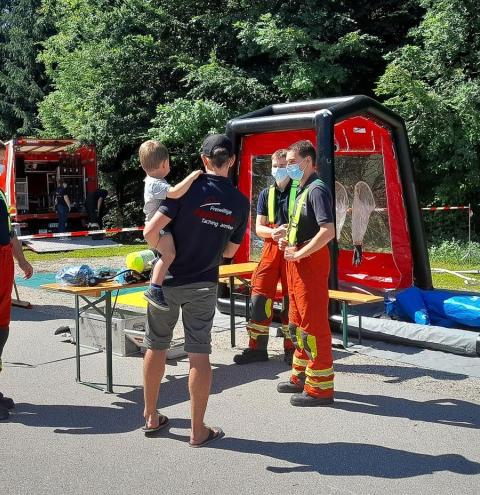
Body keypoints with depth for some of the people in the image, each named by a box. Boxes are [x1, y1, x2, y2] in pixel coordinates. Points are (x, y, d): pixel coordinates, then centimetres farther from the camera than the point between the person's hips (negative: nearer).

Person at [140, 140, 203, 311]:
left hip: (164, 228, 11)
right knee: (170, 253, -31)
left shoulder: (152, 181, 9)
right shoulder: (156, 184, -23)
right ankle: (154, 290, -30)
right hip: (156, 230, -11)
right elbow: (175, 193, -41)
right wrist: (192, 176, -33)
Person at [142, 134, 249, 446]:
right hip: (203, 285, 1)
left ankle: (151, 417, 28)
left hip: (167, 280, -1)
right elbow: (230, 251, 9)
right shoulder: (240, 203, -2)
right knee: (199, 354, 5)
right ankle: (198, 430, 11)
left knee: (156, 347, 15)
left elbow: (151, 230, -17)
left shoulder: (190, 188, -13)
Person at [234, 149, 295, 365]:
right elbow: (259, 227, 8)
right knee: (259, 296, 0)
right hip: (271, 249, 4)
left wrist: (289, 232, -21)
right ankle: (257, 348, 10)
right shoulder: (266, 194, 12)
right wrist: (274, 232, -13)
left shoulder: (299, 191, 0)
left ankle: (290, 349, 15)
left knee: (291, 299, 3)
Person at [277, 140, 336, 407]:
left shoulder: (317, 189, -14)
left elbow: (328, 231, -25)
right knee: (298, 322, 18)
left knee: (314, 324, -5)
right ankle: (302, 377, 30)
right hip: (297, 262, 11)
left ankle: (320, 387, 3)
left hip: (311, 262, -11)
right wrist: (289, 242, 11)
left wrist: (300, 253, -20)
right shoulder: (303, 190, 17)